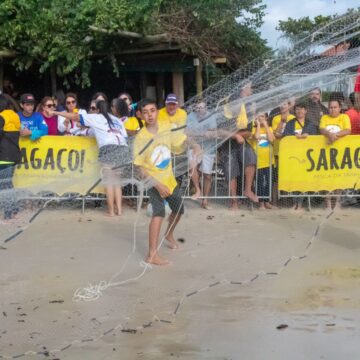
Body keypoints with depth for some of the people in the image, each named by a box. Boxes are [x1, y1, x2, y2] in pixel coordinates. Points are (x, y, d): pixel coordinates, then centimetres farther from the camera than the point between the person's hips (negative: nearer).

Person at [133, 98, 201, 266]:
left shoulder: (166, 128, -9)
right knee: (159, 212, -25)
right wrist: (158, 184, -25)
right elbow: (140, 168, -18)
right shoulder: (140, 138, -20)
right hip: (153, 182, -6)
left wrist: (194, 146, -16)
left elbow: (182, 139, 6)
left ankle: (169, 234, 51)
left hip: (169, 179, 6)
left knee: (178, 210, 21)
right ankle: (152, 254, -23)